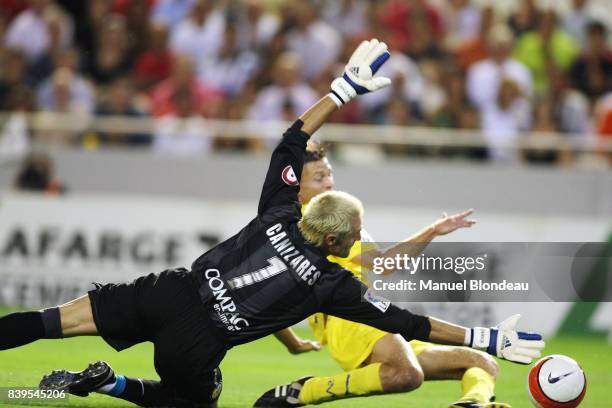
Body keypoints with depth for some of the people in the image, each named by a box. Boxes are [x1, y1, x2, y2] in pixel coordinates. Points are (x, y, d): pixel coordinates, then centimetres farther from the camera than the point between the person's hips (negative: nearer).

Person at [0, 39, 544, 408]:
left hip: (170, 292, 3)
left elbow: (292, 140, 9)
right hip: (197, 344, -3)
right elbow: (406, 323, -9)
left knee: (54, 322, 3)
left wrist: (346, 89, 16)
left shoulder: (278, 214, 2)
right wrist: (485, 339, -6)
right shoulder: (332, 284, -8)